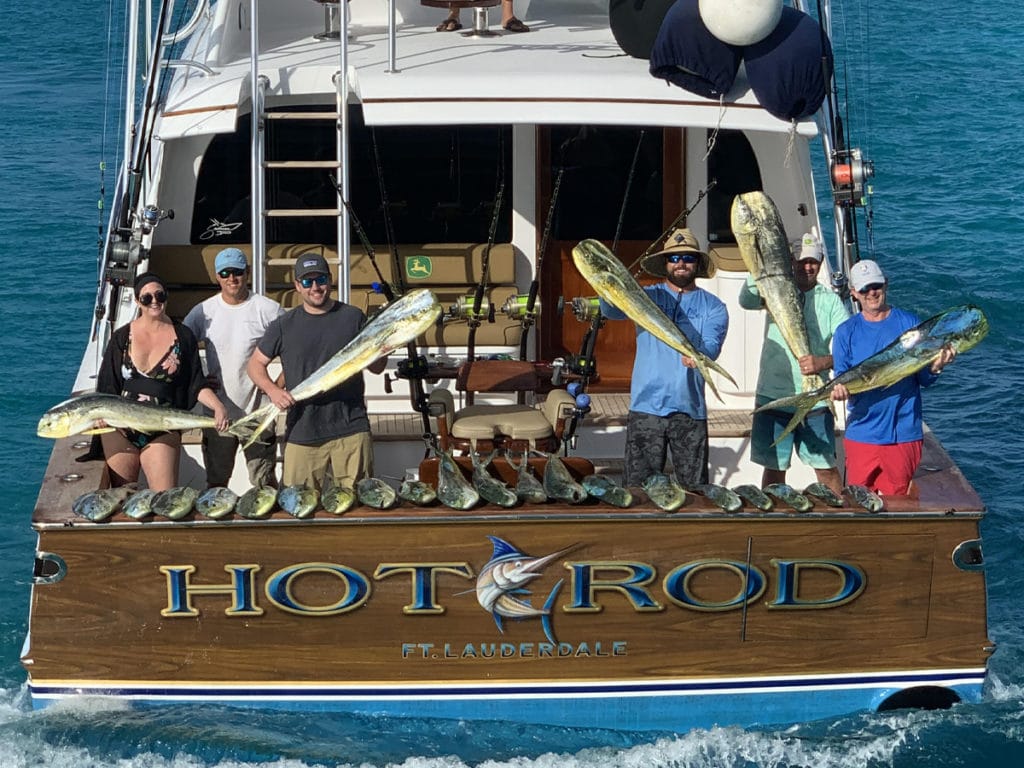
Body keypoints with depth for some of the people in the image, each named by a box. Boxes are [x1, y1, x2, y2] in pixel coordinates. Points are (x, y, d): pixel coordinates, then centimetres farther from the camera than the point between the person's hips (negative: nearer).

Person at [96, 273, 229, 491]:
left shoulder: (183, 337, 4)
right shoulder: (122, 337, 6)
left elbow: (196, 385, 5)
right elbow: (106, 385, 6)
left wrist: (218, 406, -12)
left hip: (163, 430, -1)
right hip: (120, 429, 1)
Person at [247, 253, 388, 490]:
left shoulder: (353, 317, 8)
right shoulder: (284, 326, 8)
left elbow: (377, 368, 11)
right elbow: (256, 364, 12)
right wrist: (272, 390, -7)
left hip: (350, 429, 0)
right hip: (301, 432, 0)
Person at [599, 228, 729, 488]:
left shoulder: (712, 306, 8)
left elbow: (712, 345, -8)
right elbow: (611, 310, -8)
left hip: (690, 410, 0)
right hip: (646, 408, 0)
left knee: (694, 488, 3)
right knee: (638, 486, -1)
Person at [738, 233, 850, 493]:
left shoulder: (831, 301, 4)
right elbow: (746, 300, -16)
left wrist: (824, 362, -25)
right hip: (773, 397, 1)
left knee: (826, 468, 2)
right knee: (774, 468, 8)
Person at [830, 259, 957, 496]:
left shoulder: (909, 323, 3)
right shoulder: (846, 332, 6)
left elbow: (924, 380, 2)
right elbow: (841, 380, 2)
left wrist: (934, 368, -20)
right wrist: (839, 390, -21)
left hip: (904, 433, -1)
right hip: (861, 432, 1)